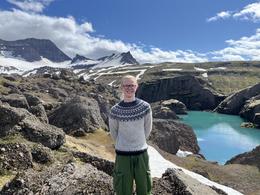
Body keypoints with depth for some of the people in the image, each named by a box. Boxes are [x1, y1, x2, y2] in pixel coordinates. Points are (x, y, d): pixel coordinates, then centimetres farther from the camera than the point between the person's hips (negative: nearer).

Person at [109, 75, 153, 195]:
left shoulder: (145, 107, -7)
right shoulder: (115, 110, -10)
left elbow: (147, 129, 5)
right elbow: (113, 133, 5)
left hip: (141, 153, 1)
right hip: (122, 154, -1)